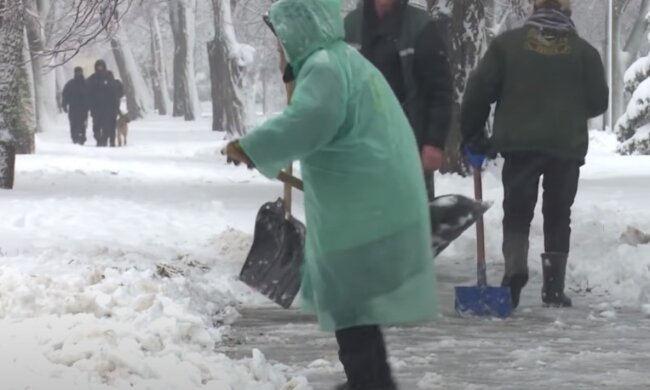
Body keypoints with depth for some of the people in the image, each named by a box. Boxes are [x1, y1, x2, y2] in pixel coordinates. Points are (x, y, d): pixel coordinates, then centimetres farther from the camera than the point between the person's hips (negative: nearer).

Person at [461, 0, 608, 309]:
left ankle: (515, 269, -18)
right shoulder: (584, 51, 3)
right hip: (567, 147, 1)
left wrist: (473, 134, 12)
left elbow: (479, 90, 0)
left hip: (519, 145, 0)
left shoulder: (507, 43, 2)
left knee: (517, 212, 7)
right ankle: (554, 288, 8)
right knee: (557, 216, 12)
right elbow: (598, 101, 6)